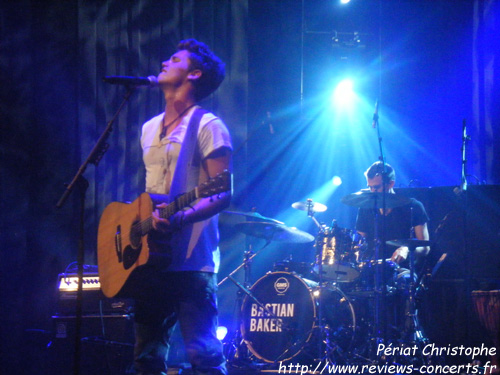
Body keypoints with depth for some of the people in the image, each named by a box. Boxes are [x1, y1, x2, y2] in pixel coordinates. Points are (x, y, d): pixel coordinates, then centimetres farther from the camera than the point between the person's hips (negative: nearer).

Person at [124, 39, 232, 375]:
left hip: (191, 259, -8)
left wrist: (182, 216, -27)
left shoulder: (207, 126, -4)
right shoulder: (150, 129, 20)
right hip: (150, 256, 8)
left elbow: (222, 194, -12)